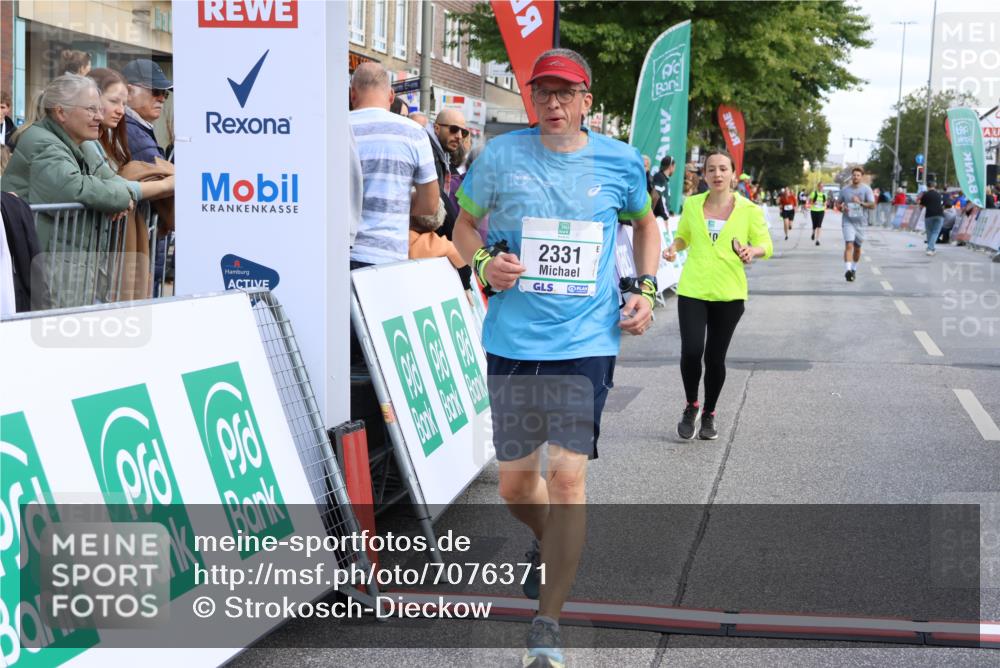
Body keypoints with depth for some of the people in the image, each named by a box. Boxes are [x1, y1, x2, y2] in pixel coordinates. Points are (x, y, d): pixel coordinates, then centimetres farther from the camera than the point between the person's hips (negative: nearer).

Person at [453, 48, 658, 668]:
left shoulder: (620, 161, 3)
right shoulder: (500, 155, 0)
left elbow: (645, 223, 21)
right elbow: (465, 224, 14)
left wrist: (646, 289, 7)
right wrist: (485, 263, -7)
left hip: (587, 339, -1)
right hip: (512, 339, 1)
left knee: (568, 476, -10)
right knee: (515, 481, 10)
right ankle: (548, 544, 47)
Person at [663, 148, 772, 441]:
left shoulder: (749, 210, -2)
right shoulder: (692, 204, 2)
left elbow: (767, 245, 3)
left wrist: (752, 250, -19)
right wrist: (674, 247, -4)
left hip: (728, 294, 0)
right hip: (692, 289, 0)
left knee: (715, 357, 6)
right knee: (691, 351, -13)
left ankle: (709, 414, 29)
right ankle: (691, 406, 14)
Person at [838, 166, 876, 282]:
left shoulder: (866, 189, -2)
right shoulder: (845, 189, 3)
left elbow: (873, 205, -8)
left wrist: (860, 202, -23)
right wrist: (842, 208, -8)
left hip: (860, 222, 1)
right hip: (848, 221, -1)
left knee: (857, 248, 13)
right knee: (849, 245, -17)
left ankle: (854, 269, 31)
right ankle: (847, 270, -26)